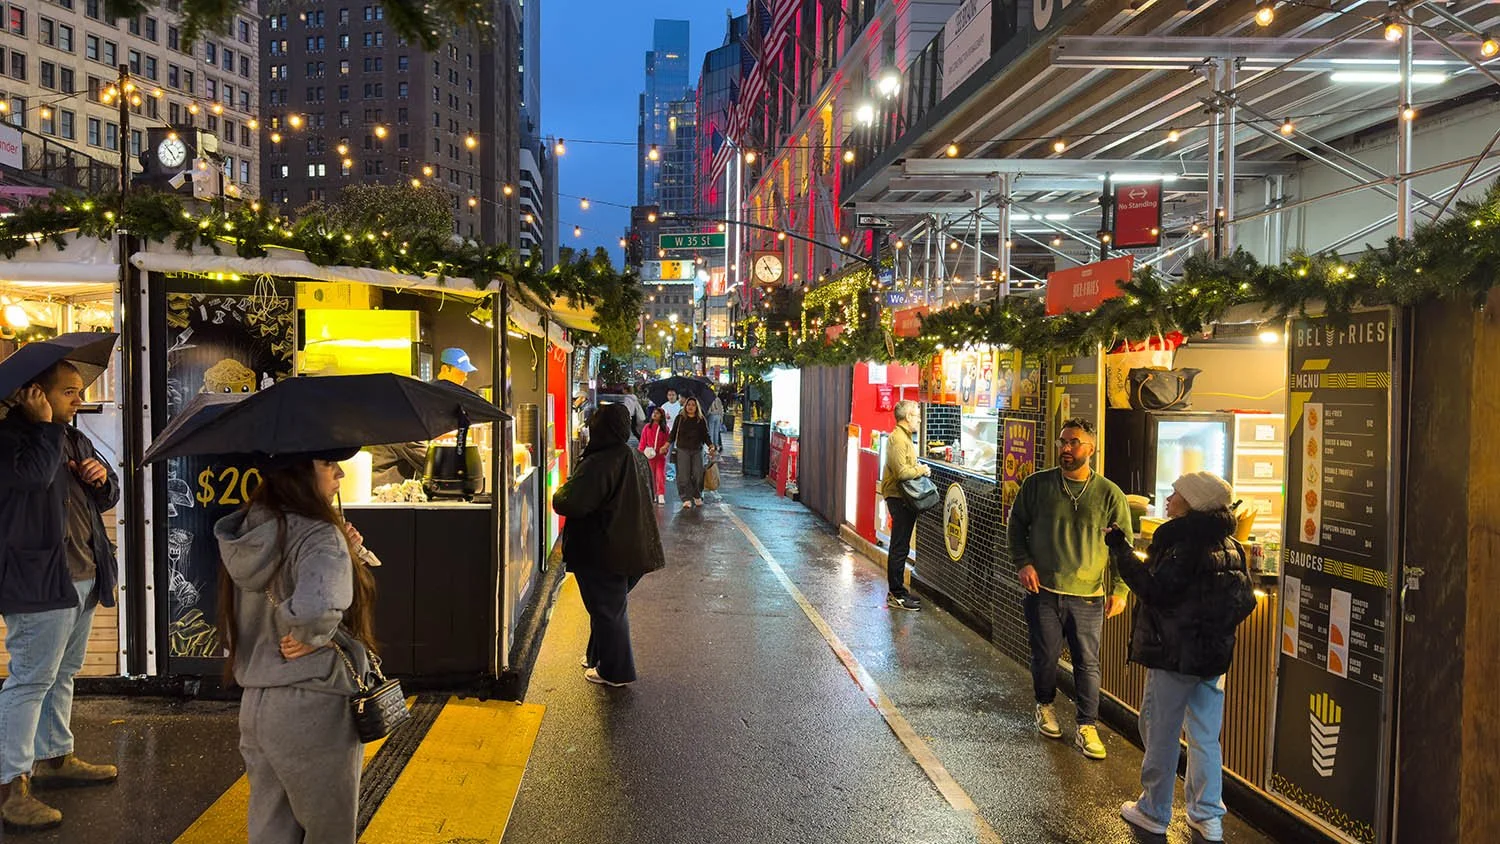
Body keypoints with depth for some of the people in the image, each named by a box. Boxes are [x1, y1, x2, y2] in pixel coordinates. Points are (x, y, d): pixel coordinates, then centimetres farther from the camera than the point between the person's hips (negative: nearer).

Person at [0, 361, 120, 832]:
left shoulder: (75, 439, 16)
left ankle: (54, 758, 32)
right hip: (39, 578, -9)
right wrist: (46, 424, -18)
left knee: (63, 675, 19)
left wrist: (103, 478, -2)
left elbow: (108, 498, 20)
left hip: (84, 577, 9)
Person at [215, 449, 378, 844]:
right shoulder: (318, 536, -21)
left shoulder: (246, 531, 5)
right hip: (313, 711, -8)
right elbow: (317, 609, -39)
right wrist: (312, 637, -18)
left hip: (255, 706, 8)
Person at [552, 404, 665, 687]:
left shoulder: (598, 464, -25)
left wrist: (557, 496, -4)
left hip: (602, 553, -8)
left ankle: (614, 671, 17)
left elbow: (571, 503, -28)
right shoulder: (638, 459, 4)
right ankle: (598, 656, 38)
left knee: (606, 609, 5)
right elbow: (646, 499, 19)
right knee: (613, 604, 22)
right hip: (633, 547, 9)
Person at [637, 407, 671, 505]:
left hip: (661, 455, -1)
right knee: (651, 476, 6)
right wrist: (641, 452, -2)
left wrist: (665, 449, -13)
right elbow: (643, 441, 6)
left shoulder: (665, 428, 5)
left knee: (661, 475, -7)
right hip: (649, 455, 1)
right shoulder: (647, 427, 6)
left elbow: (668, 441, 5)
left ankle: (661, 496, -8)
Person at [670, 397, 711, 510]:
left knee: (698, 475, -1)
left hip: (697, 450, 1)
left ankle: (697, 496, 19)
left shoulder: (701, 420, 8)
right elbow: (673, 433, 8)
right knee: (683, 476, -7)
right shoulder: (680, 418, 6)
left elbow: (706, 435, 11)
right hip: (683, 450, -1)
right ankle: (686, 499, -4)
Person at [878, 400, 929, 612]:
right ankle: (896, 595, 0)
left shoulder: (904, 437, 18)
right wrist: (921, 470, -10)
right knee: (899, 548, -5)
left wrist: (919, 469, 9)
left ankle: (897, 590, 23)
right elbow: (901, 472, -24)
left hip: (904, 498, 11)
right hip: (899, 498, -11)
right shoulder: (898, 439, -16)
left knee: (900, 547, 15)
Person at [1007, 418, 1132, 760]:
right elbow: (1017, 524, 9)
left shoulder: (1109, 494, -2)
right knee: (1045, 656, 13)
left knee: (1087, 663, 4)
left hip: (1088, 595, -1)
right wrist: (1023, 562, -3)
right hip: (1043, 590, 1)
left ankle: (1087, 727, 15)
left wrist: (1119, 590, -1)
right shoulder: (1037, 484, -1)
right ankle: (1045, 706, 37)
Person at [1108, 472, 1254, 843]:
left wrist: (1121, 550, -19)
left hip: (1173, 655, -7)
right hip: (1215, 656, 8)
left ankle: (1154, 811, 17)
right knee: (1205, 737, 14)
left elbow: (1154, 590, -24)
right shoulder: (1231, 547, 7)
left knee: (1160, 732, 6)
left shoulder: (1184, 546, -18)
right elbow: (1245, 601, 11)